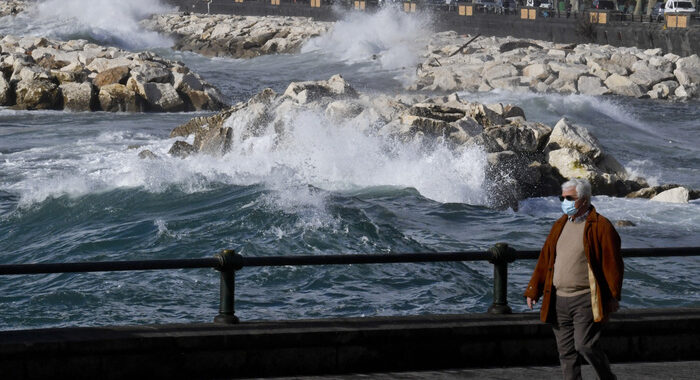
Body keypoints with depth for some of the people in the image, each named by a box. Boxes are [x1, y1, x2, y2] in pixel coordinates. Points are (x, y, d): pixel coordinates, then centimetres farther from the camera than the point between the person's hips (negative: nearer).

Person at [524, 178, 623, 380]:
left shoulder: (601, 227, -6)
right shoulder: (560, 225, 14)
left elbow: (612, 263, -8)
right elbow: (545, 259, 17)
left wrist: (613, 297, -11)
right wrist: (533, 290, 13)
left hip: (586, 299, -7)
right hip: (559, 300, 7)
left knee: (585, 345, -14)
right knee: (565, 351, 7)